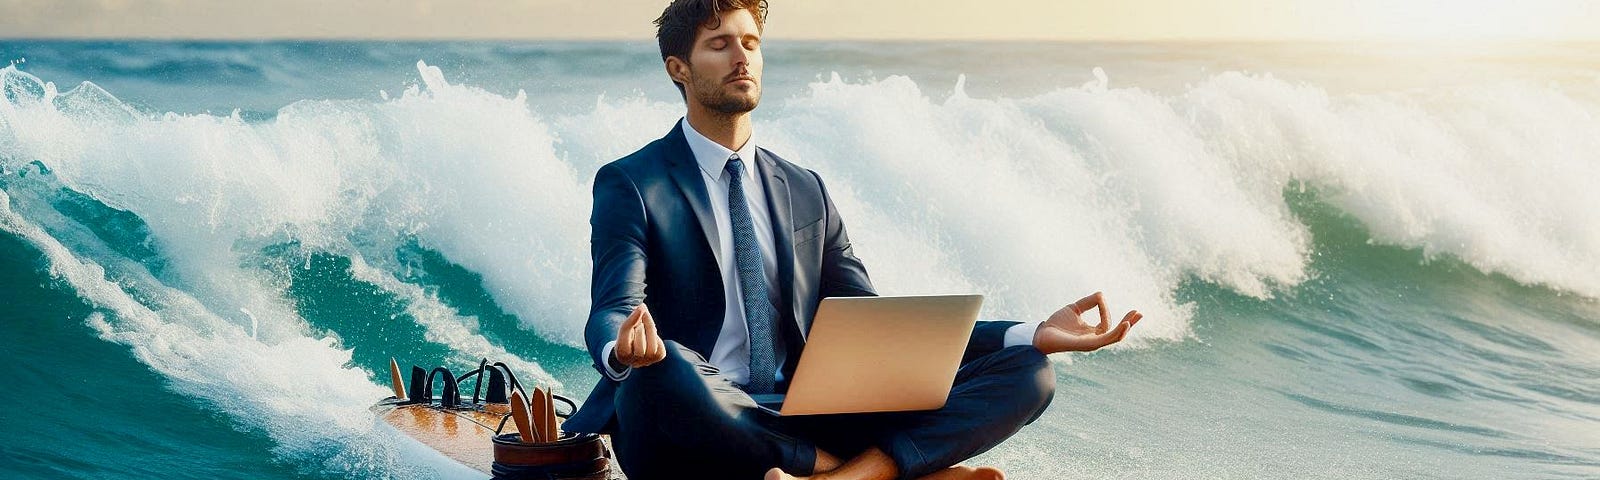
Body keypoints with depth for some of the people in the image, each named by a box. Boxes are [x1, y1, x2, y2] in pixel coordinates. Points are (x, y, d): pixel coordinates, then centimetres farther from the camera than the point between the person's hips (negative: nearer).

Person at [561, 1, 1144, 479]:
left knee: (1026, 374, -10)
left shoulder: (806, 192, 19)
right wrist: (625, 348, -39)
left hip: (798, 425, 5)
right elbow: (610, 314, -11)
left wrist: (1035, 334, 0)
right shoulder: (630, 184, 4)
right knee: (665, 370, -42)